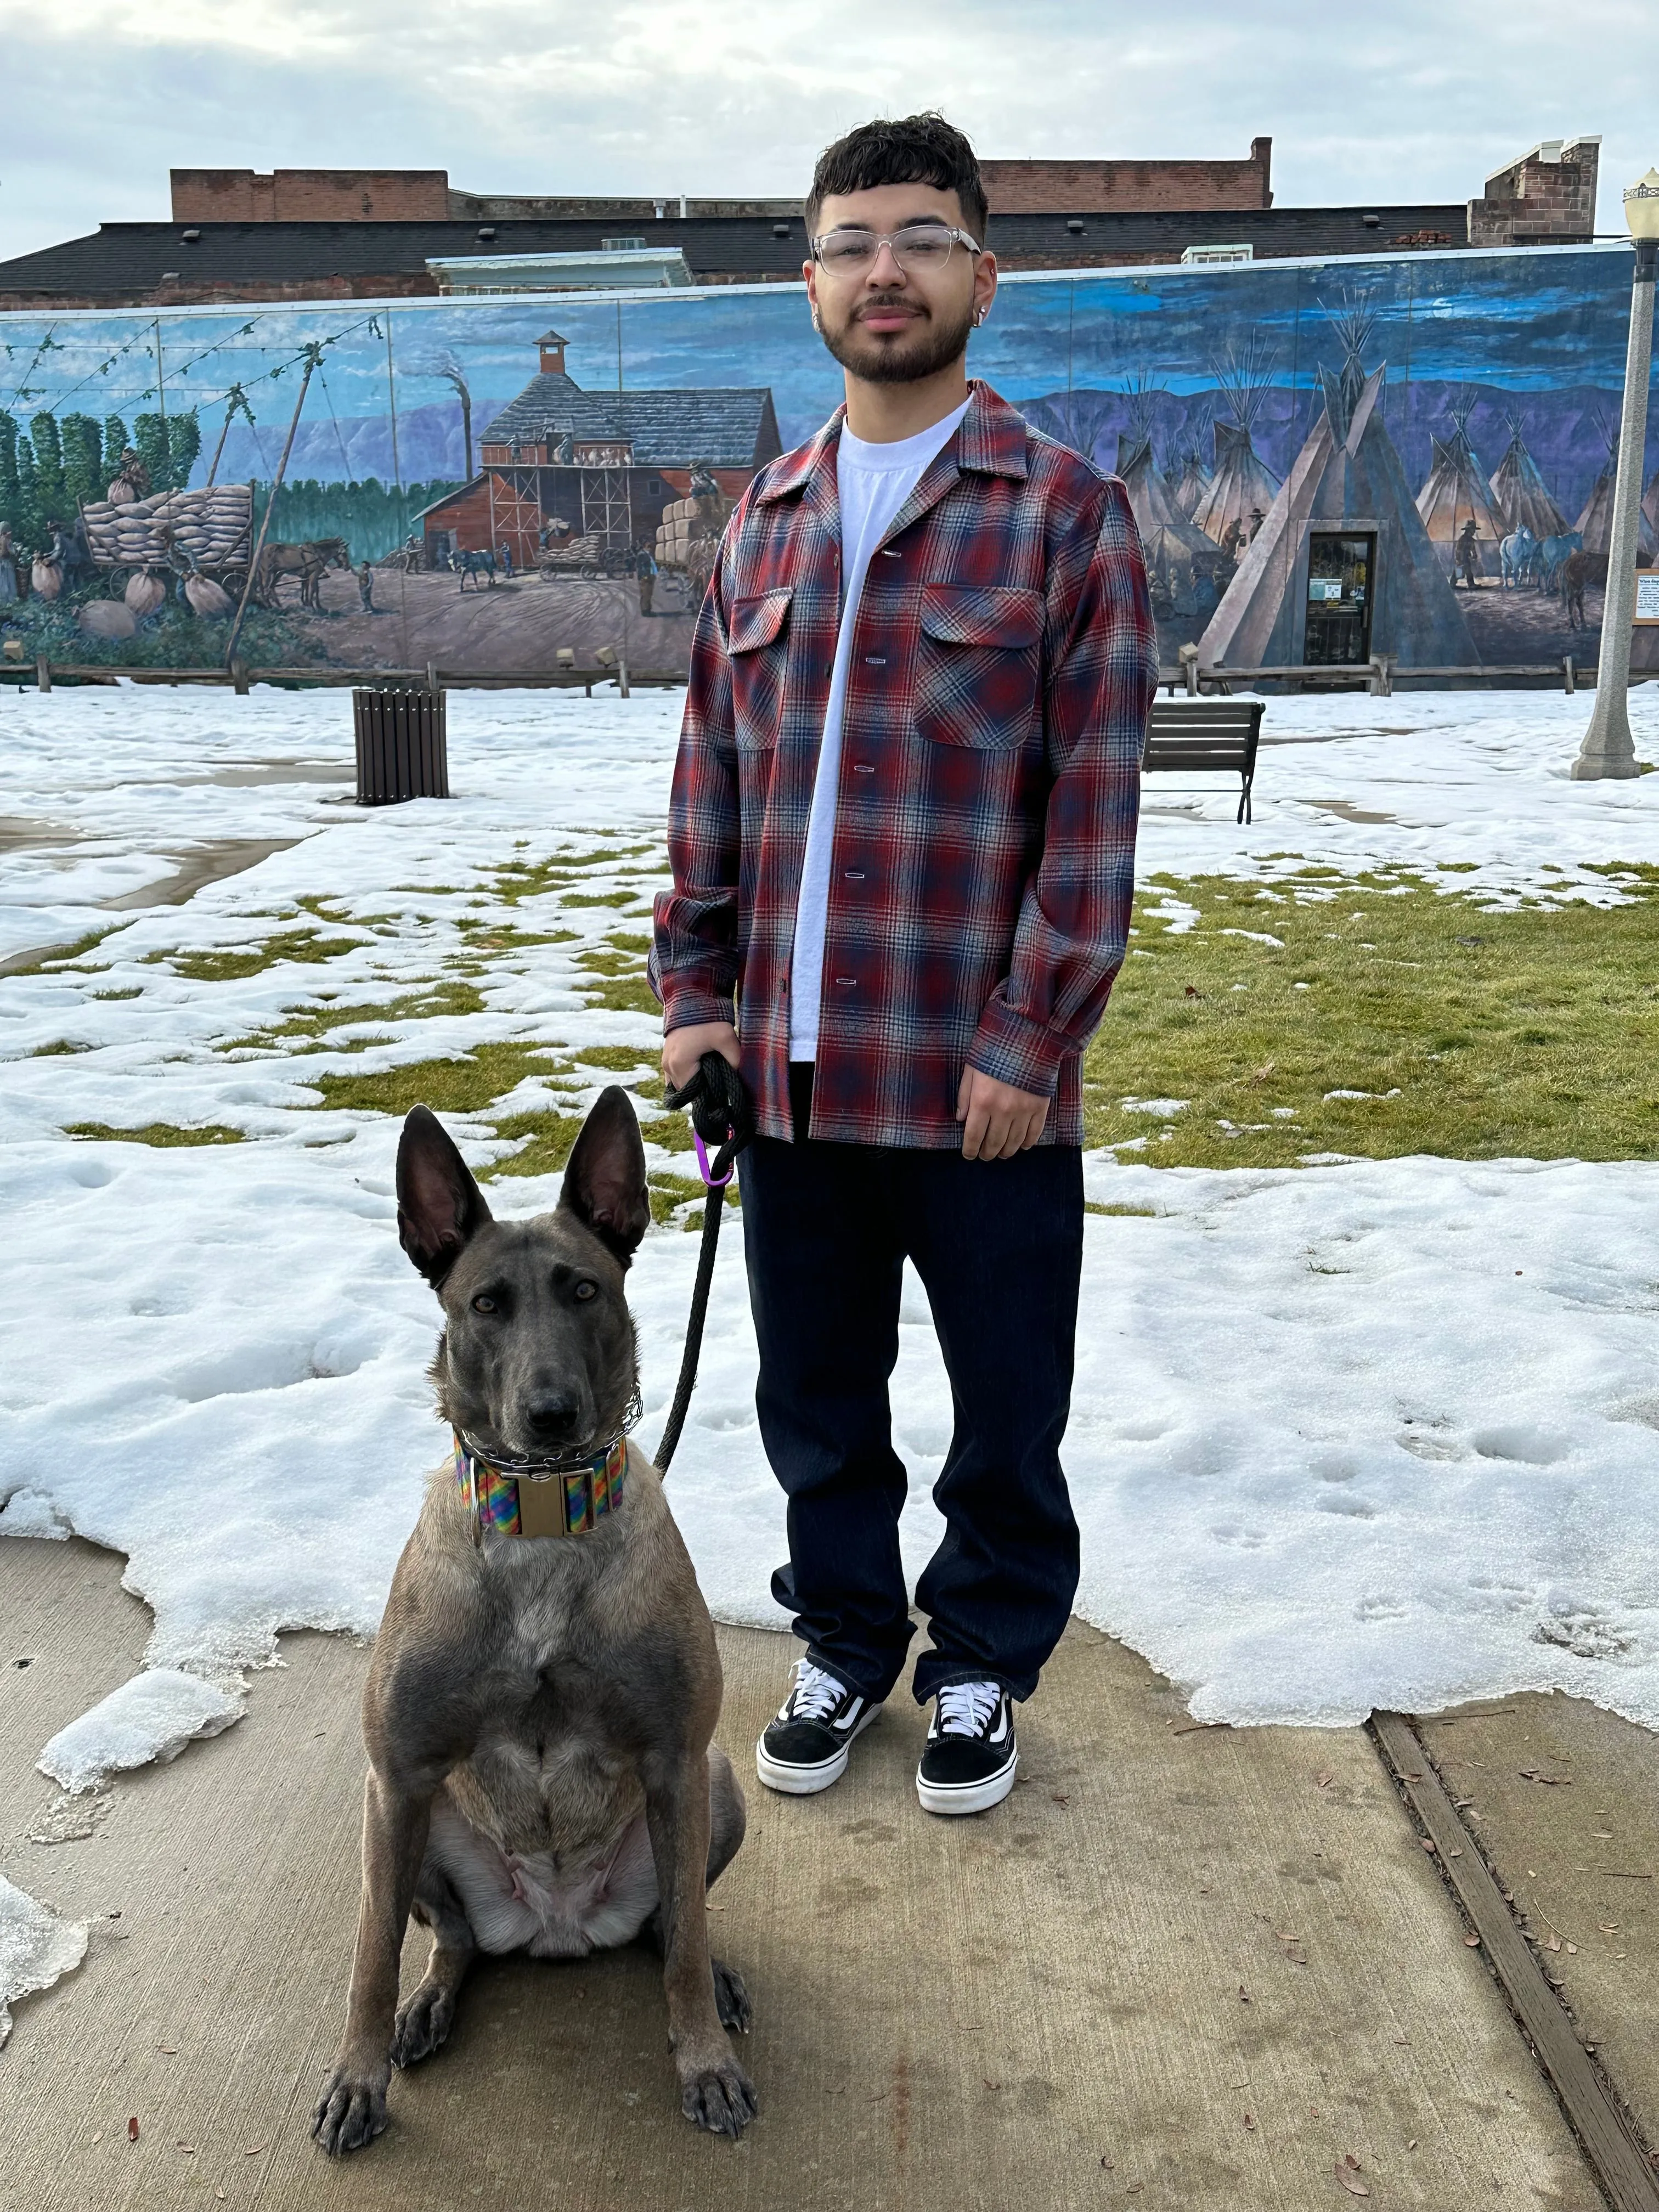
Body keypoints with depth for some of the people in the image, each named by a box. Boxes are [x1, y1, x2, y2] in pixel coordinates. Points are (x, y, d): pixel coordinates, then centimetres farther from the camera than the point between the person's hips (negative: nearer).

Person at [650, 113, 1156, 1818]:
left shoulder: (1066, 512, -4)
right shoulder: (763, 522, 11)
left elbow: (1094, 804, -8)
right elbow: (710, 774, 12)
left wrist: (1029, 1035, -13)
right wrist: (692, 988, 4)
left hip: (981, 1076, -4)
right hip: (791, 1065, 4)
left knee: (1004, 1410, 11)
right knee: (815, 1398, 16)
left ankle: (982, 1664, 33)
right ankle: (846, 1642, 37)